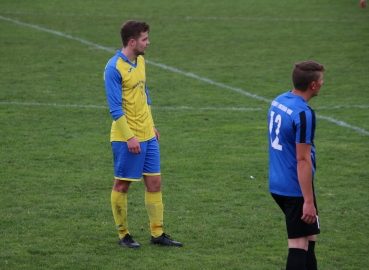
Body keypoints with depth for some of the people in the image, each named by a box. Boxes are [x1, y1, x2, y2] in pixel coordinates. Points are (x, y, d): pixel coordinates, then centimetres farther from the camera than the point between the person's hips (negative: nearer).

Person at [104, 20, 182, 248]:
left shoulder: (140, 61, 10)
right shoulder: (114, 68, -16)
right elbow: (116, 108, -18)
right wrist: (129, 137, -21)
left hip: (148, 136, 8)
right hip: (126, 138, -8)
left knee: (154, 182, 7)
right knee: (122, 185, 4)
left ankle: (158, 233, 14)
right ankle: (124, 235, 14)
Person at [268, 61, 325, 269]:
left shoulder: (278, 102, 6)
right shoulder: (304, 114, -22)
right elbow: (303, 160, -22)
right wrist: (309, 201, -20)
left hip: (278, 184, 9)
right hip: (296, 189, -9)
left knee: (309, 235, 22)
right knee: (300, 244, -3)